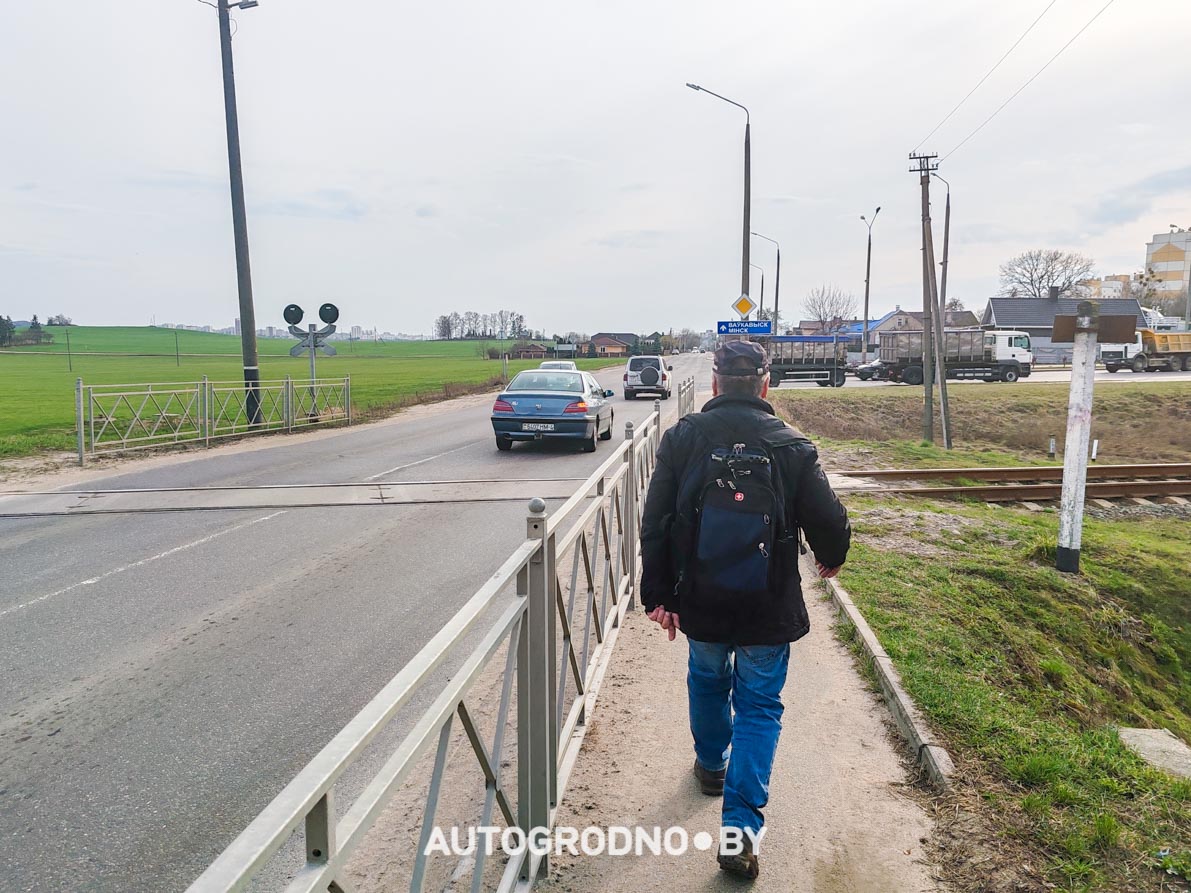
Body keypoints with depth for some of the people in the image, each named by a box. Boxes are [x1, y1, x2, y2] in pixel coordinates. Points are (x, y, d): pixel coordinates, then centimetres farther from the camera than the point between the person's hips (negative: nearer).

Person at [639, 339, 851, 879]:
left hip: (700, 600, 2)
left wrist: (657, 595, 0)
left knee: (707, 680, 26)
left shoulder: (682, 438, -7)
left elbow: (655, 524, -8)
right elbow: (828, 520, -5)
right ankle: (741, 824, 5)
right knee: (759, 704, 11)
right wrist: (831, 558, 18)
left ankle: (711, 764, 48)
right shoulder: (791, 446, -9)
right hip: (769, 608, -1)